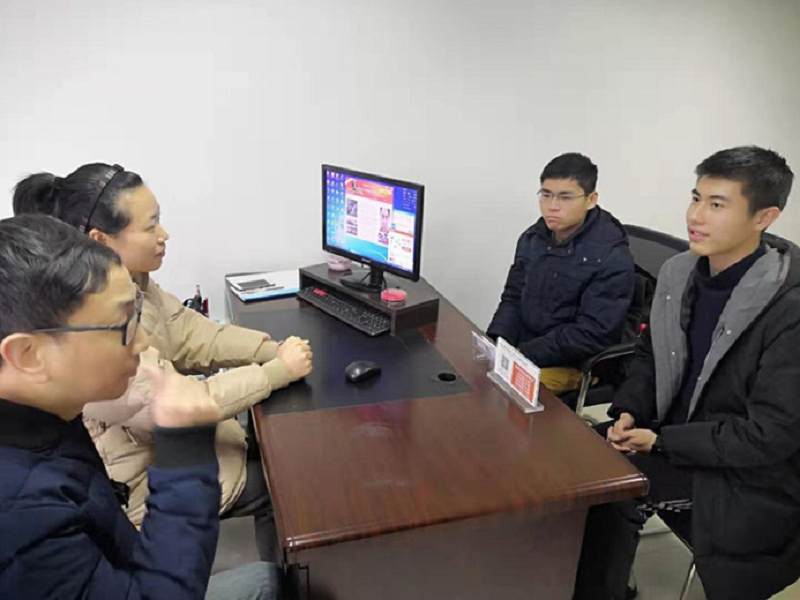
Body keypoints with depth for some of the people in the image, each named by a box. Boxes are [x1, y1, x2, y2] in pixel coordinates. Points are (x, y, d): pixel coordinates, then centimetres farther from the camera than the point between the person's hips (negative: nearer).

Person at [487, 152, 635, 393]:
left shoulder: (612, 257, -15)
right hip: (520, 351, 6)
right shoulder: (532, 238, 5)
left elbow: (593, 333, -19)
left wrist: (522, 356, -24)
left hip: (572, 365, -6)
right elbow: (513, 299, 10)